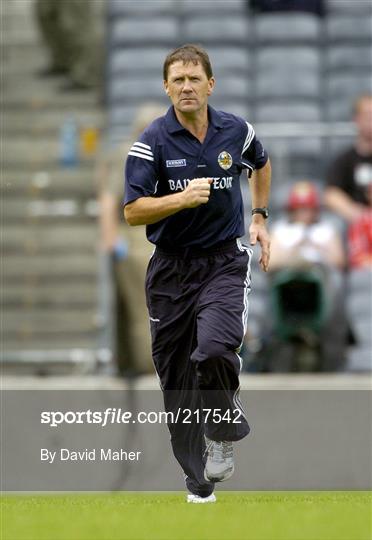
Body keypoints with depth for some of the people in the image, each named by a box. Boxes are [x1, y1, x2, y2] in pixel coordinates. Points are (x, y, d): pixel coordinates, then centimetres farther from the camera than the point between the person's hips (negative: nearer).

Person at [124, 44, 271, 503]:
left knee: (213, 349, -27)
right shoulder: (152, 142, -8)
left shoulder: (237, 131, 0)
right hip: (170, 270, 1)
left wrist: (259, 217, 16)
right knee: (176, 378, 5)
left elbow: (261, 164, 23)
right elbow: (132, 211, -12)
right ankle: (199, 482, 19)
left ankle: (223, 431, 0)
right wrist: (183, 198, -25)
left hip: (225, 262, 0)